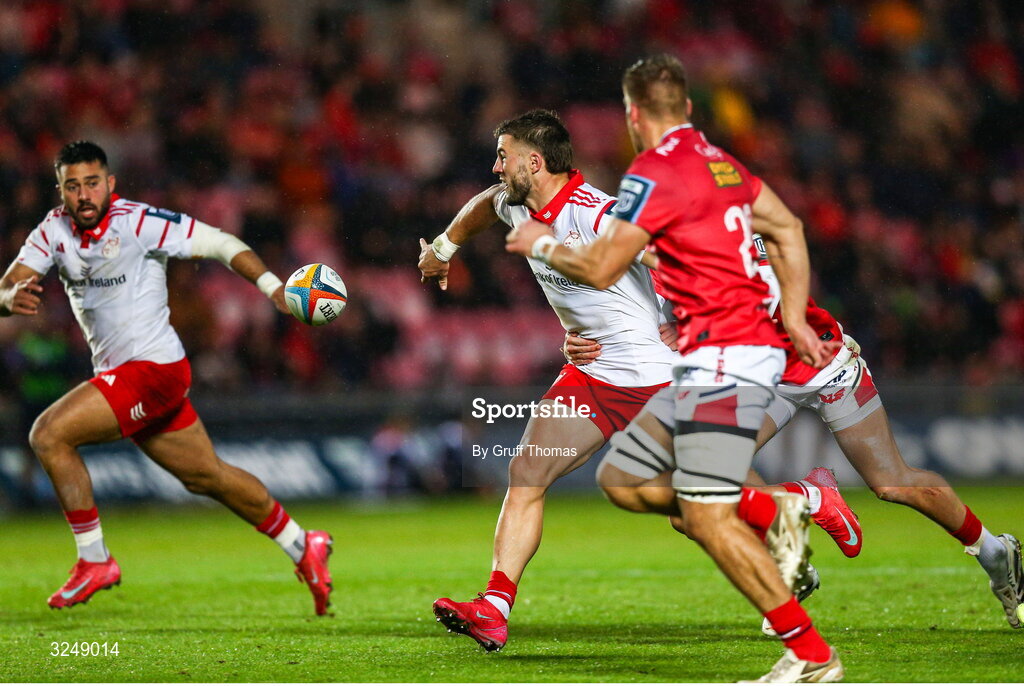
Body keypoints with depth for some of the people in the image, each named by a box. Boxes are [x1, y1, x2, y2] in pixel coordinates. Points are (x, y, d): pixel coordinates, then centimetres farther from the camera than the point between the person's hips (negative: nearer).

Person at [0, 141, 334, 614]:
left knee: (48, 435, -19)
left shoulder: (138, 222, -16)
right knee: (207, 476, 17)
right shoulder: (54, 230, 2)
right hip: (117, 374, 7)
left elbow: (219, 244, -13)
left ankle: (94, 560, -8)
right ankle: (303, 548, 34)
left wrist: (273, 287, -25)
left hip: (155, 368, -7)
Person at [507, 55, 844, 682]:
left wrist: (542, 245, 7)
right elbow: (788, 229, 22)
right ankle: (779, 518, 13)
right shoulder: (720, 162, 16)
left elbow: (600, 269, -12)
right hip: (757, 344, 10)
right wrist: (794, 320, 21)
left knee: (708, 518, -11)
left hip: (722, 358, -10)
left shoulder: (656, 172, -11)